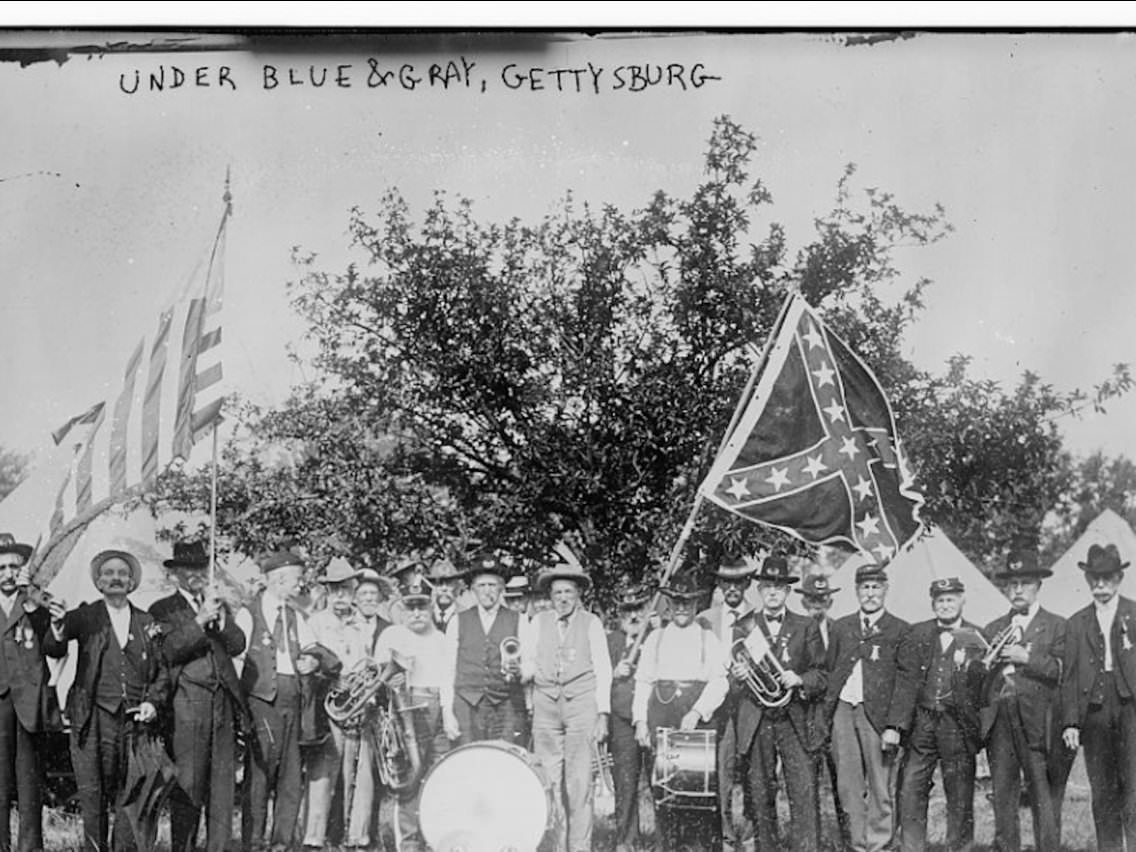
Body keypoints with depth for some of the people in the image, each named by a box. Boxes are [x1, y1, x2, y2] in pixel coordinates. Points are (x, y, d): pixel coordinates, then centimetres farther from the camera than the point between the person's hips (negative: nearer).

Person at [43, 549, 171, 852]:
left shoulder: (148, 622, 13)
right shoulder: (85, 616, 6)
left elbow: (162, 670, 16)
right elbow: (53, 650, -8)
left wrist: (153, 702, -1)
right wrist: (58, 626, -30)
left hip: (136, 721, 2)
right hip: (94, 720, -2)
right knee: (92, 796, -1)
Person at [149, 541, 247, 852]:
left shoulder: (219, 605, 20)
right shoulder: (162, 610, 6)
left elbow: (237, 646, 8)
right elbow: (169, 651, -9)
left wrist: (220, 615, -4)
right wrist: (199, 620, -14)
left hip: (223, 701, 4)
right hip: (187, 705, -4)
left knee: (223, 780, 2)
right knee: (187, 782, -5)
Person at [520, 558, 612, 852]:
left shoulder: (591, 622, 9)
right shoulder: (537, 623, 13)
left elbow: (603, 670, 6)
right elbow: (529, 665, 11)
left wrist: (603, 713, -1)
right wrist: (523, 671, -13)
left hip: (582, 702, -2)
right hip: (546, 703, 2)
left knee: (580, 781, -8)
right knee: (551, 781, 0)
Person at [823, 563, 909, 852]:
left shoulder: (901, 631, 2)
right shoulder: (840, 627, 15)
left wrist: (894, 726, -11)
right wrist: (826, 714, 6)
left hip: (878, 714, -4)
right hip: (843, 712, 4)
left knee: (881, 790, -1)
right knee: (848, 787, 6)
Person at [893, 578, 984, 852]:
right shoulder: (917, 634, 9)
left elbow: (984, 683, 1)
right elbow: (905, 679, 5)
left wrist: (967, 665, -17)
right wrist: (895, 723, -1)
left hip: (958, 724, -2)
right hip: (922, 721, 2)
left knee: (960, 796, 3)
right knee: (911, 790, 0)